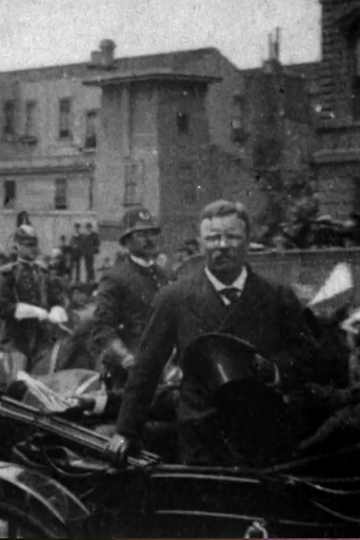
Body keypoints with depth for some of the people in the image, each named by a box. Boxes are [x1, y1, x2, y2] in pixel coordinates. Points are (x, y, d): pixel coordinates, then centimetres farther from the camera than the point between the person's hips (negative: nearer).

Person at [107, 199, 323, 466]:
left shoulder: (280, 299, 3)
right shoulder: (174, 299, 0)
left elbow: (309, 356, 7)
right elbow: (146, 369, 3)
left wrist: (274, 370, -13)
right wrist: (126, 432, 2)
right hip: (200, 442, -1)